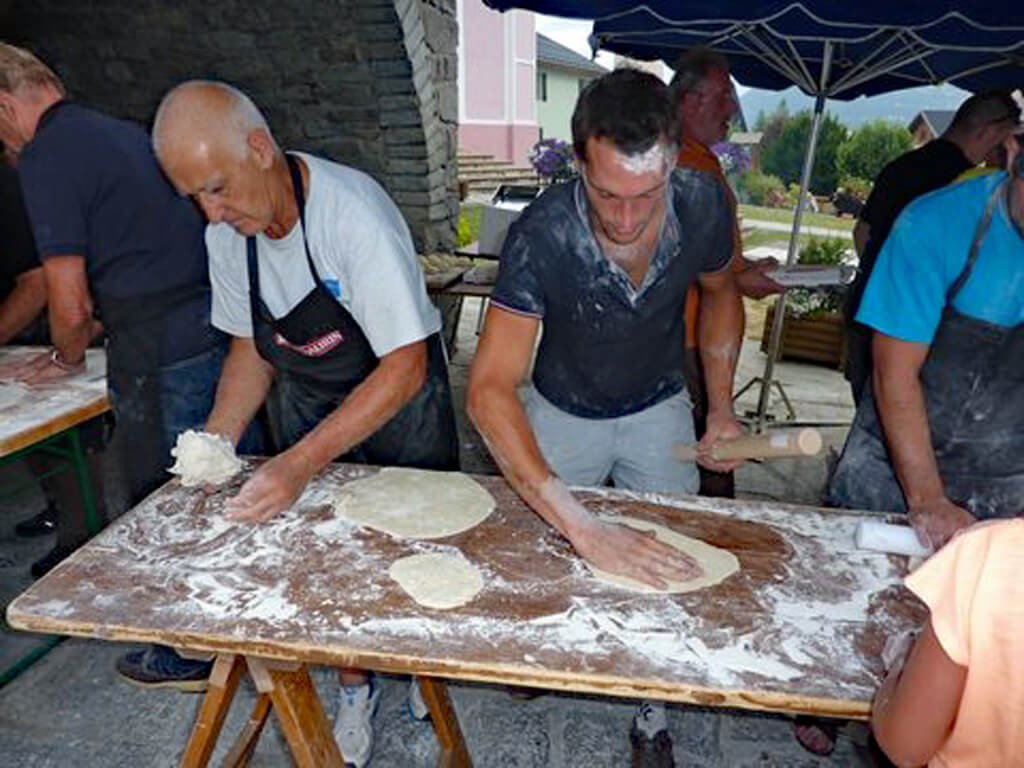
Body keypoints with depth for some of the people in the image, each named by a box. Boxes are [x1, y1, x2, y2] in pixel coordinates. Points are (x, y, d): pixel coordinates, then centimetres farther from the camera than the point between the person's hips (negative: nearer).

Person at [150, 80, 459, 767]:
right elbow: (251, 345, 5)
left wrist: (302, 463, -35)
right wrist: (217, 437, -9)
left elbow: (405, 367, -31)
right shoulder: (227, 233, -9)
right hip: (307, 402, 5)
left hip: (398, 396, -5)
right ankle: (355, 685, 34)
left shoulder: (353, 212, -30)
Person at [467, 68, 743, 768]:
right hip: (563, 412, -2)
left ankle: (654, 711, 34)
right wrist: (583, 527, -45)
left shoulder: (704, 206, -24)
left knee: (669, 569, 10)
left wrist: (722, 406, -6)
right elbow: (490, 391, -38)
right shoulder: (542, 237, -35)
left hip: (661, 409, 3)